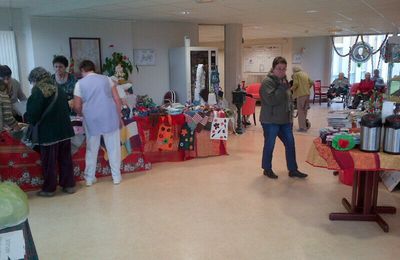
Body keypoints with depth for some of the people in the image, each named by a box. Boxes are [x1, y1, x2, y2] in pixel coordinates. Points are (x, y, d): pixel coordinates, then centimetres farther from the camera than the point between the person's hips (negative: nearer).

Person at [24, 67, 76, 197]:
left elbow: (32, 115, -13)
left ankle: (49, 189, 16)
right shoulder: (59, 89, 7)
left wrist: (25, 117, 7)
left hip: (48, 133, -6)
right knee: (65, 159, 14)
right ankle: (69, 185, 21)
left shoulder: (37, 92, -12)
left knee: (49, 162, 6)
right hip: (64, 130, 6)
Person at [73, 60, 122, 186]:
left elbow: (77, 107, 1)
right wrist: (119, 116, 10)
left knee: (91, 150, 12)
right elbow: (117, 100, 2)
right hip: (110, 118, 0)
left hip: (92, 120, 0)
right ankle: (116, 176, 15)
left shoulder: (80, 83, 2)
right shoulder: (106, 79, 6)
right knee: (113, 148, 9)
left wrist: (84, 114, 22)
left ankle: (89, 178, 21)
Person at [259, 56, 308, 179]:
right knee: (269, 145, 4)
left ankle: (293, 169, 20)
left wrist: (290, 117, 18)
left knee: (290, 143, 8)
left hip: (284, 120, 8)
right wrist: (282, 87, -23)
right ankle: (267, 169, 21)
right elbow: (271, 100, -27)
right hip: (270, 121, -8)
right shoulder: (267, 82, -14)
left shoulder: (284, 81, 13)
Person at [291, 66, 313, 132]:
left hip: (300, 94, -7)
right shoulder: (305, 74, 18)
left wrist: (291, 89, 3)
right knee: (304, 111, 18)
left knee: (301, 111, -2)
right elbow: (311, 83, 13)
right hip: (307, 94, 7)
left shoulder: (295, 74, -2)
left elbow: (295, 84, -14)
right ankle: (305, 125, 26)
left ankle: (302, 127, -2)